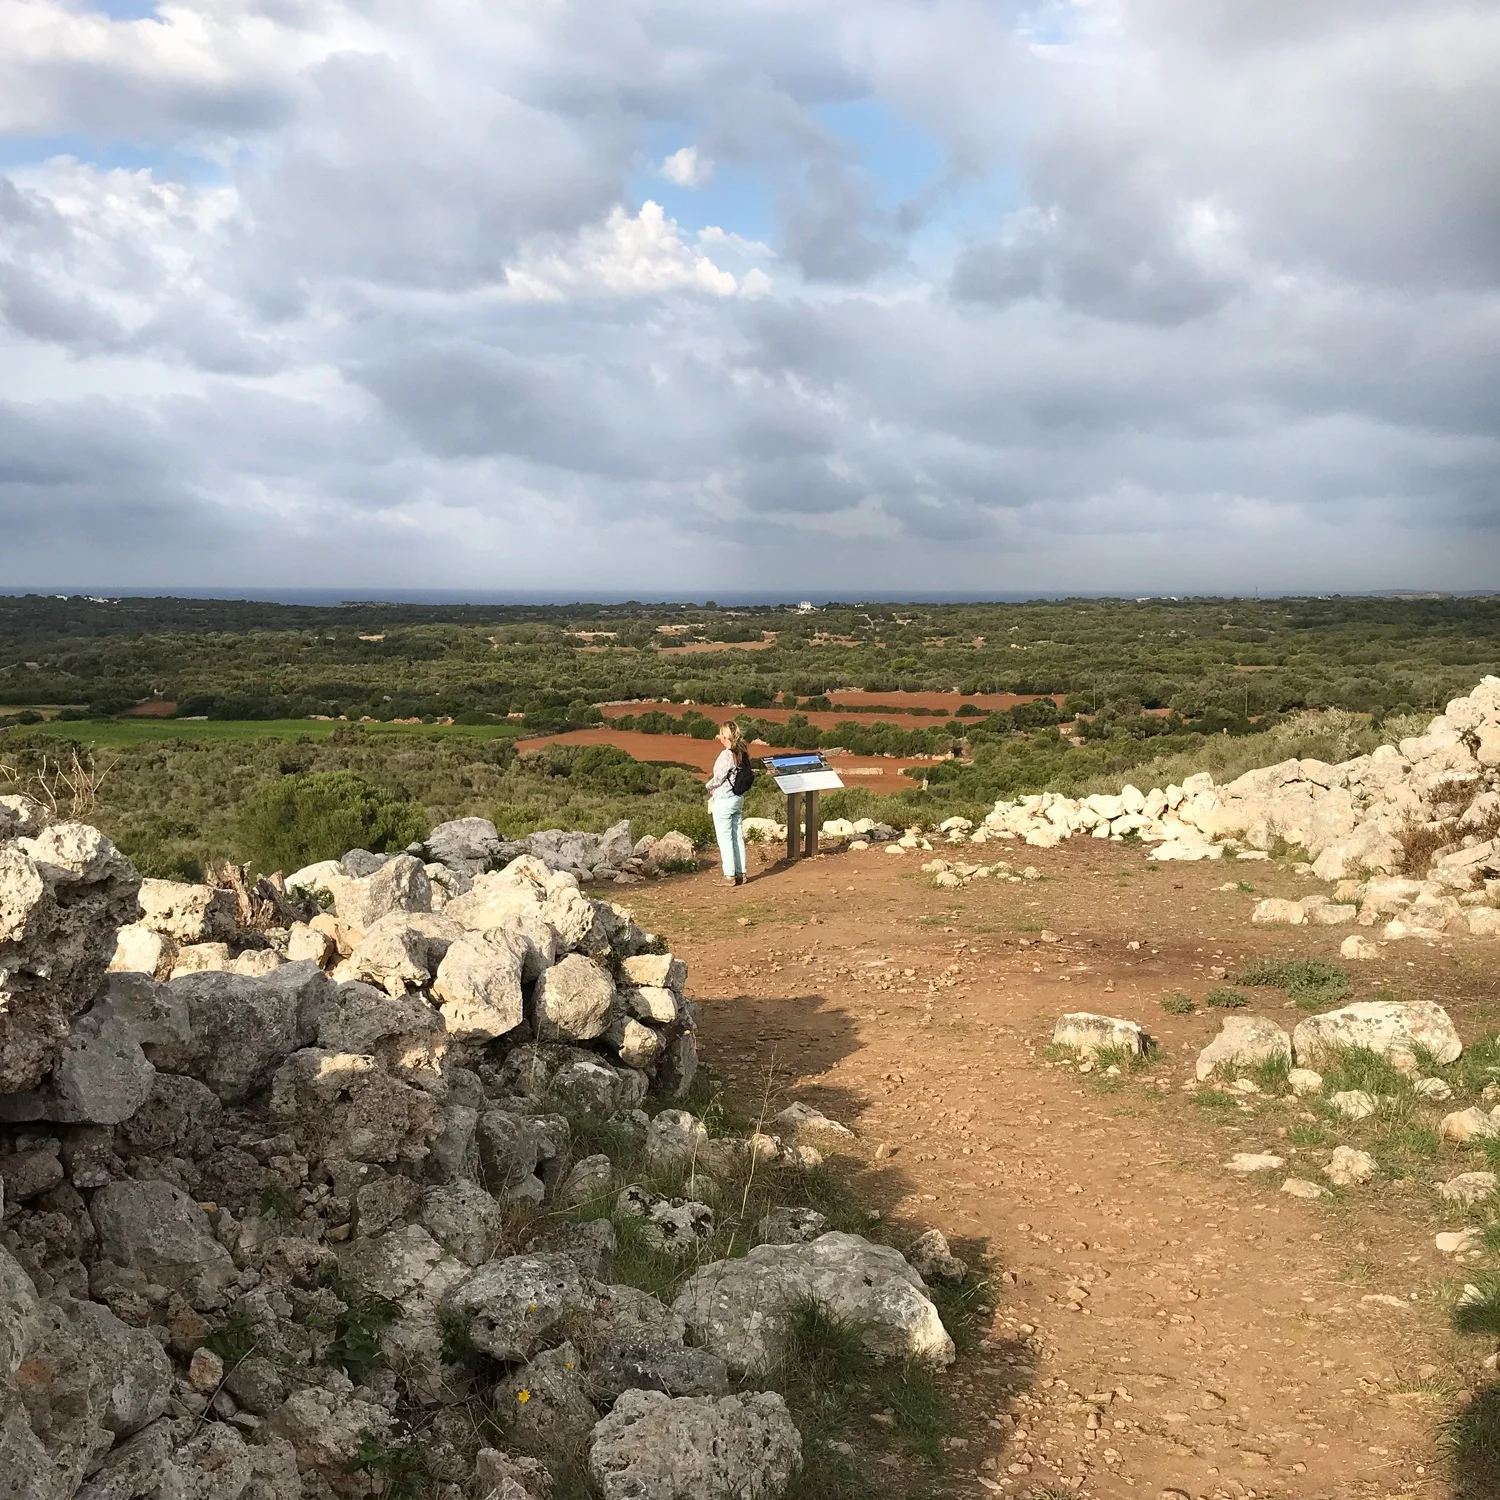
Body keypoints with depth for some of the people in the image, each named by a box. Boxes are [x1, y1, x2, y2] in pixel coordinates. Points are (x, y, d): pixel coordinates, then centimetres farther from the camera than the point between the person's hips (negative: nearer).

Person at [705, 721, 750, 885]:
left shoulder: (726, 755, -20)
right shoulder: (743, 754, 4)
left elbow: (718, 778, -15)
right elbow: (742, 776, 9)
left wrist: (709, 786, 6)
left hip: (724, 800, -8)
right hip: (739, 798, 8)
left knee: (725, 839, 0)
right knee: (738, 838, 12)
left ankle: (729, 876, 3)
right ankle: (740, 874, 17)